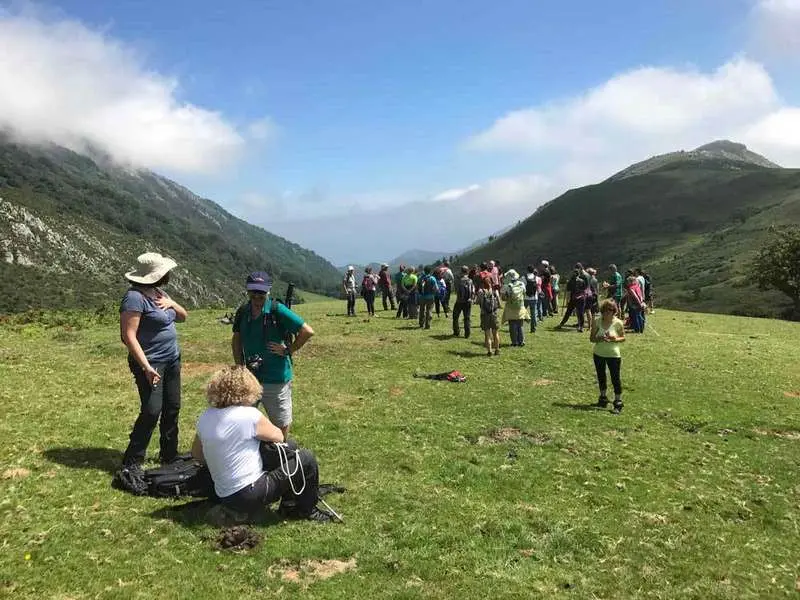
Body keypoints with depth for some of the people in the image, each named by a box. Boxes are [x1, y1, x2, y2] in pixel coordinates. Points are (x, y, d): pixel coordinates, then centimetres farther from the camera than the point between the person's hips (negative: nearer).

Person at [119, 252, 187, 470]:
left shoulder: (159, 292, 9)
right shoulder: (135, 297, -18)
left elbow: (183, 317, 17)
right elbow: (128, 336, -22)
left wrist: (172, 303, -5)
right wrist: (146, 367, -26)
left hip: (172, 360, 9)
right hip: (151, 363, -9)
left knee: (172, 408, 14)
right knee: (151, 411, -13)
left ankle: (169, 455, 28)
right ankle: (131, 463, -2)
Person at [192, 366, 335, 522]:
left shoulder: (204, 418, -1)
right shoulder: (249, 415, -21)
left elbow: (196, 454, 15)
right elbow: (278, 436, -4)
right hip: (248, 496, -8)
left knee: (289, 449, 18)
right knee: (306, 459, 2)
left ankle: (288, 506, 26)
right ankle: (307, 510, 22)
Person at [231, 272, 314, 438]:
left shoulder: (277, 310, -17)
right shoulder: (243, 311, 0)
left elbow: (307, 331, -19)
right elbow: (236, 339, 15)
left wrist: (288, 350, -13)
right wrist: (239, 366, 7)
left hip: (276, 379, -5)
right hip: (250, 376, 5)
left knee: (281, 424, 12)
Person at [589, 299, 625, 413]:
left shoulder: (618, 323, -10)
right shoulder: (597, 322, -6)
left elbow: (623, 337, 1)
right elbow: (591, 338, -2)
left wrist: (616, 339, -20)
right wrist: (599, 338, -22)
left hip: (613, 355, -3)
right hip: (599, 354, 3)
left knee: (615, 378, -2)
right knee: (601, 377, 17)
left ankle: (618, 403, 9)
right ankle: (603, 398, 36)